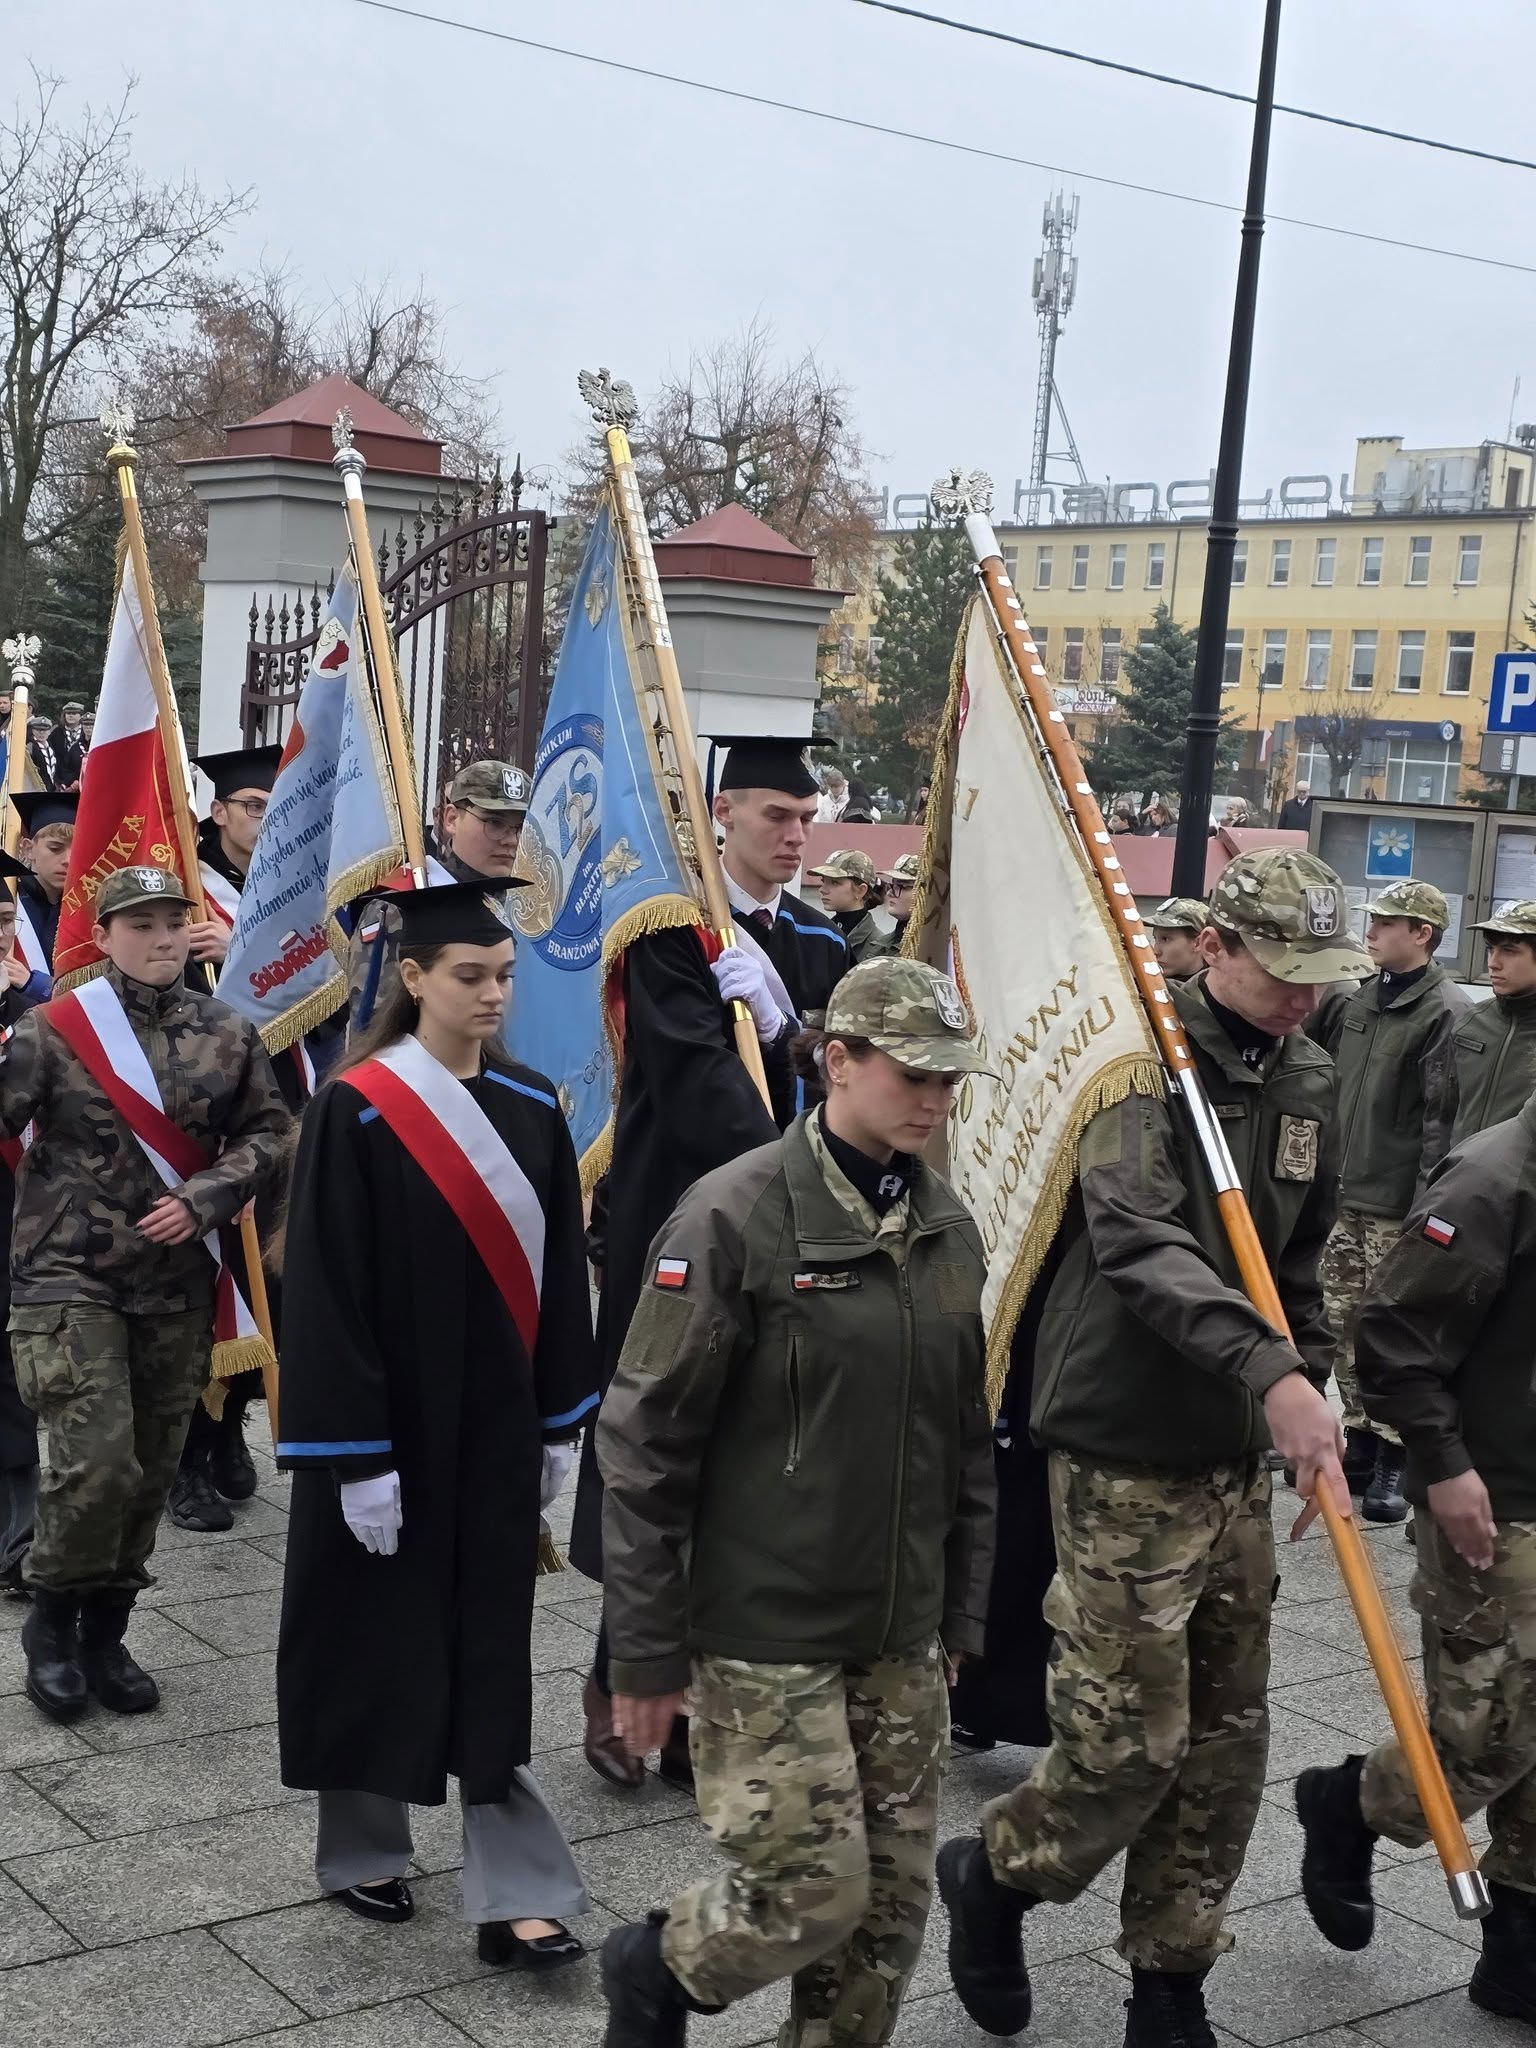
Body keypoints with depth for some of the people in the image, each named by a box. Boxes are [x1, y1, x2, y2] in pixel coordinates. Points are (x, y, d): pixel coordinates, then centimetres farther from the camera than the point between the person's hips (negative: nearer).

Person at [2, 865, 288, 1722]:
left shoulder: (229, 1034, 4)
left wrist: (202, 1201, -7)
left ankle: (106, 1630, 27)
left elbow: (268, 1133, 6)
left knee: (152, 1471, 10)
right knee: (97, 1464, -13)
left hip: (179, 1283, 4)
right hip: (70, 1277, -4)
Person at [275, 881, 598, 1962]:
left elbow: (562, 1271, 9)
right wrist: (357, 1456, -15)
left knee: (491, 1650, 5)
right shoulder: (356, 1110, -12)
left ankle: (514, 1894, 8)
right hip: (389, 1425, -4)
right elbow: (326, 1289, -13)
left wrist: (561, 1421, 8)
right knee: (375, 1638, 11)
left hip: (496, 1425, 4)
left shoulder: (532, 1107, 3)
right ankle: (363, 1848, 31)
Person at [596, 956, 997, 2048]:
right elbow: (645, 1443, -12)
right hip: (765, 1633, -6)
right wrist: (647, 1654, -11)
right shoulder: (736, 1216, -14)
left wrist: (962, 1610, 16)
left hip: (902, 1636, 6)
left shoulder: (945, 1223, 7)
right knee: (816, 1890, -4)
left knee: (895, 1896, 9)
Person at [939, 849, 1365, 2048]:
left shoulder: (1309, 1081, 9)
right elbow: (1139, 1242, -30)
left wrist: (1314, 1393, 11)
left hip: (1239, 1455, 7)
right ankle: (995, 1871, 26)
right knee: (1133, 1739, -4)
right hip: (1127, 1454, -7)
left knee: (1226, 1740, 11)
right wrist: (1269, 1372, -40)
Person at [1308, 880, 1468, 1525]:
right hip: (1342, 1194, 7)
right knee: (1342, 1324, 12)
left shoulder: (1446, 1013, -12)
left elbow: (1443, 1119, -16)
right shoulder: (1354, 999, 9)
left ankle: (1394, 1459, 7)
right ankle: (1360, 1440, 23)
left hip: (1397, 1206, -7)